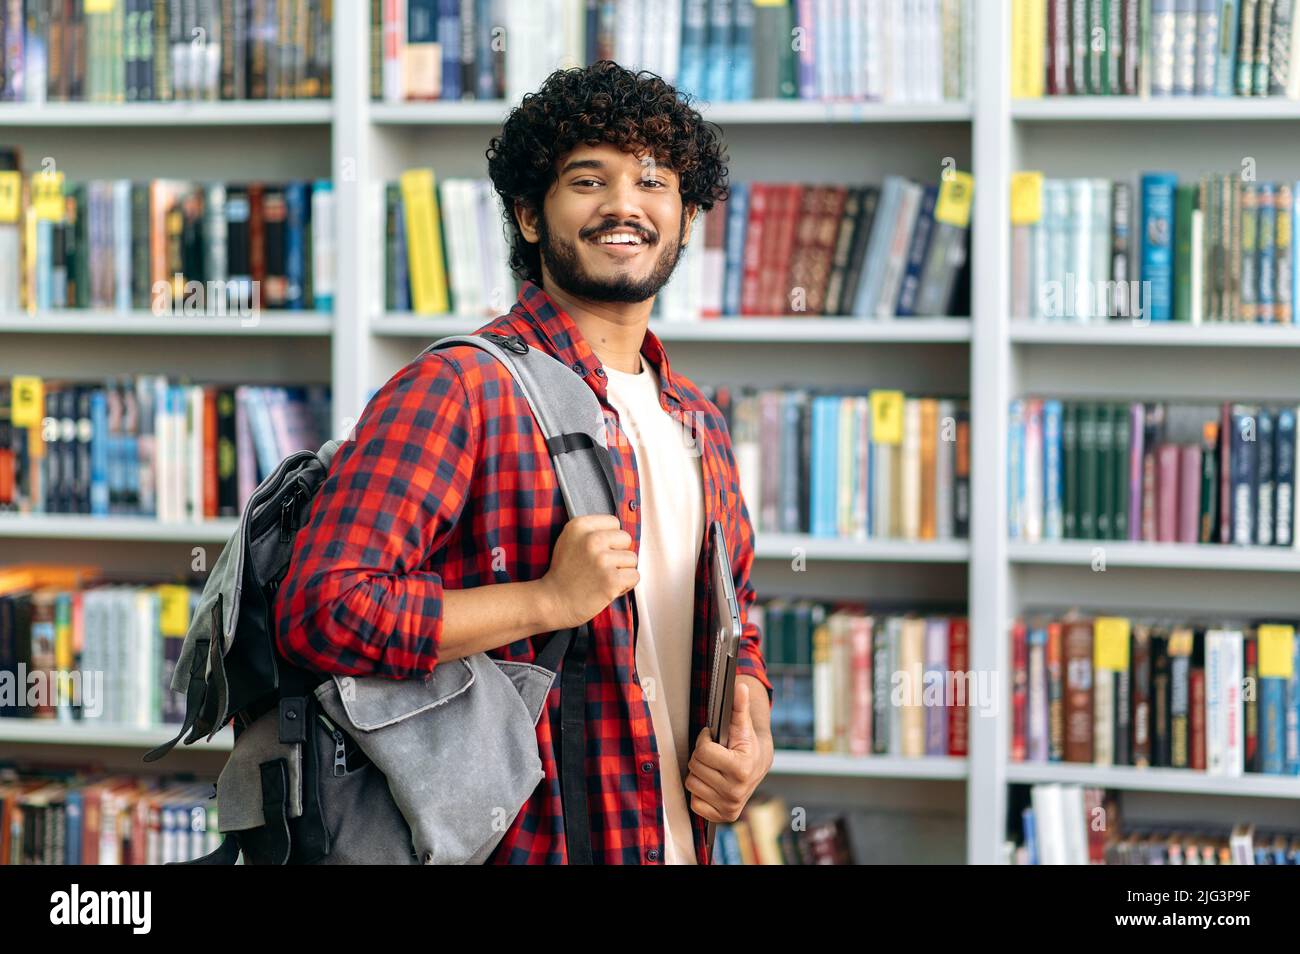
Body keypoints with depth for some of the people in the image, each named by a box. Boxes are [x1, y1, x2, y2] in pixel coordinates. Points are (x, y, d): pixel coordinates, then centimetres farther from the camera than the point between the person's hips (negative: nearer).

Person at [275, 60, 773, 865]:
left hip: (675, 842, 7)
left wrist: (752, 734, 2)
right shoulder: (456, 389, -13)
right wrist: (550, 600, -23)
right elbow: (321, 610, -22)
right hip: (517, 844, -7)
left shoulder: (699, 422, 11)